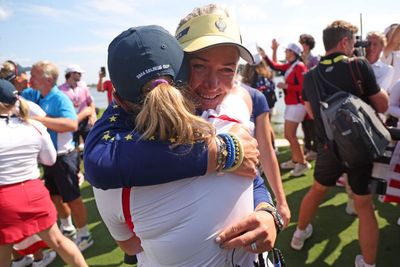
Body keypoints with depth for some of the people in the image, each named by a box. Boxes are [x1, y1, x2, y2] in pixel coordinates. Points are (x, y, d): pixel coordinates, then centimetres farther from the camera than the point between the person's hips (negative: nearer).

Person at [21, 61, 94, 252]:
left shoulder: (60, 98, -21)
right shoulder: (33, 94, 3)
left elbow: (72, 125, -36)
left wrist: (37, 118, -37)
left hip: (63, 157, -8)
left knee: (72, 198, 4)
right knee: (54, 196, 22)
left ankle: (84, 236, 22)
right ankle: (67, 228, 44)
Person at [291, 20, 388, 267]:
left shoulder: (309, 76, -2)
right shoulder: (360, 66, -14)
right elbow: (382, 106, -5)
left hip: (328, 147, 3)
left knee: (317, 190, 25)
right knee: (364, 206, 11)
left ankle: (300, 234, 43)